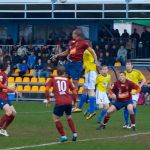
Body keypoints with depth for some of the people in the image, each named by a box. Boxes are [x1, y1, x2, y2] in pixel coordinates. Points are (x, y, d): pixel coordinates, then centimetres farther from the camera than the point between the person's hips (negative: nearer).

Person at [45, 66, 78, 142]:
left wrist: (48, 98, 10)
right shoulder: (67, 80, 17)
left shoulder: (53, 80, 12)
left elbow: (47, 89, -2)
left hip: (59, 102, -3)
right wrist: (74, 101, 26)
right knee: (69, 117, 27)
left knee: (56, 118, 14)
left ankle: (63, 136, 9)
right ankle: (74, 133, 20)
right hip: (68, 102, 3)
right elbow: (74, 91, 13)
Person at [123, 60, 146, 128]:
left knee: (133, 106, -14)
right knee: (126, 107, 1)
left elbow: (144, 80, 1)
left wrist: (139, 86, -9)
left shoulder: (137, 72, -8)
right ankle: (126, 123, 12)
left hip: (134, 92, -3)